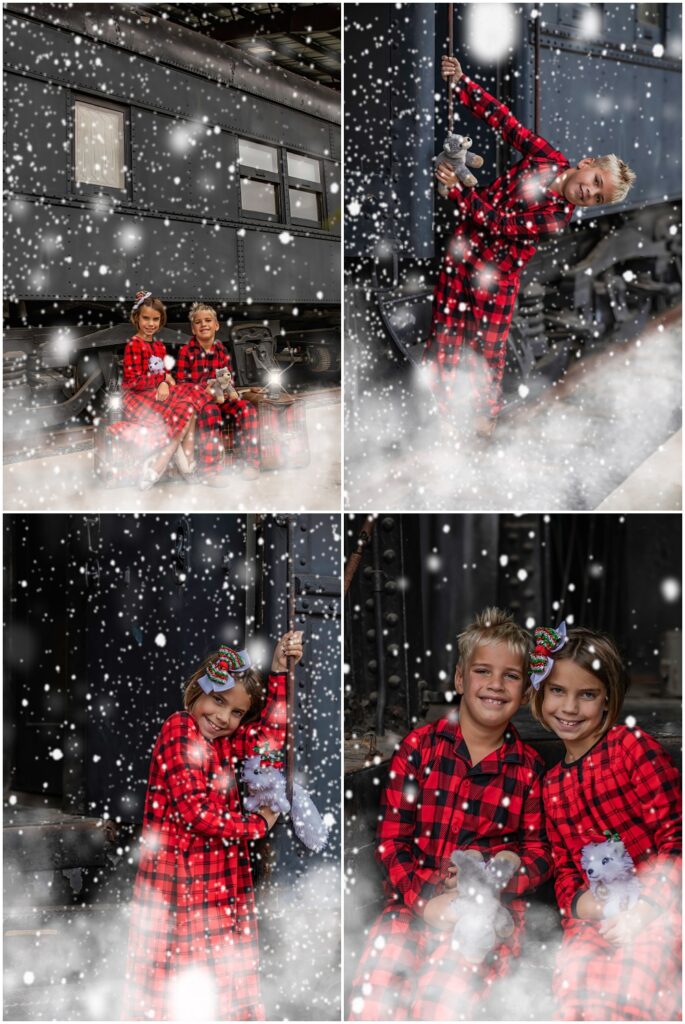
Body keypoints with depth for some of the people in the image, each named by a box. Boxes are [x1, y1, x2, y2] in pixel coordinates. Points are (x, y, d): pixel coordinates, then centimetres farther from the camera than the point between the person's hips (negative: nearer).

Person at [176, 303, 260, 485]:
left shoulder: (222, 351, 9)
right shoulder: (186, 352, -5)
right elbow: (182, 383, -8)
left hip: (219, 397, 5)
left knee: (246, 409, -19)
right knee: (210, 411, -38)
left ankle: (251, 462, -11)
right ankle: (209, 470, -39)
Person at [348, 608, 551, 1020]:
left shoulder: (529, 766, 6)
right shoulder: (420, 746, 3)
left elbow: (540, 851, 7)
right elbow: (391, 838, 2)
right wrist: (424, 900, -14)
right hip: (414, 897, 1)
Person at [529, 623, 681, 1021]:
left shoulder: (632, 745, -2)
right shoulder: (553, 783, 17)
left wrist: (644, 907, -18)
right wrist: (577, 903, -7)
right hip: (598, 913, 5)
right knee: (572, 991, -24)